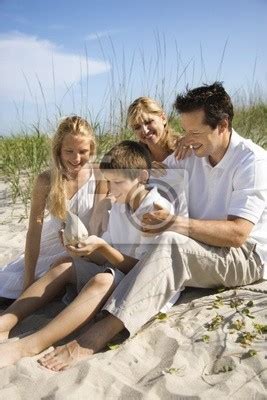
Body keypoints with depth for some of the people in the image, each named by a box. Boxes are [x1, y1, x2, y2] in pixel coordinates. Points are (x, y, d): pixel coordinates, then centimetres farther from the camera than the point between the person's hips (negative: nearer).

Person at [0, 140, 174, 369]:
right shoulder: (118, 206, 9)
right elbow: (108, 257, 8)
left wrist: (102, 247, -24)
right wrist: (87, 250, -11)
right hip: (116, 274, 8)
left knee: (102, 281, -34)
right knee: (64, 268, -2)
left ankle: (29, 346, -38)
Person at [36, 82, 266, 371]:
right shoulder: (191, 154, 2)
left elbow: (237, 233, -24)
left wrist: (176, 223, -33)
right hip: (199, 249, 7)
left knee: (170, 244, -36)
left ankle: (98, 335, -40)